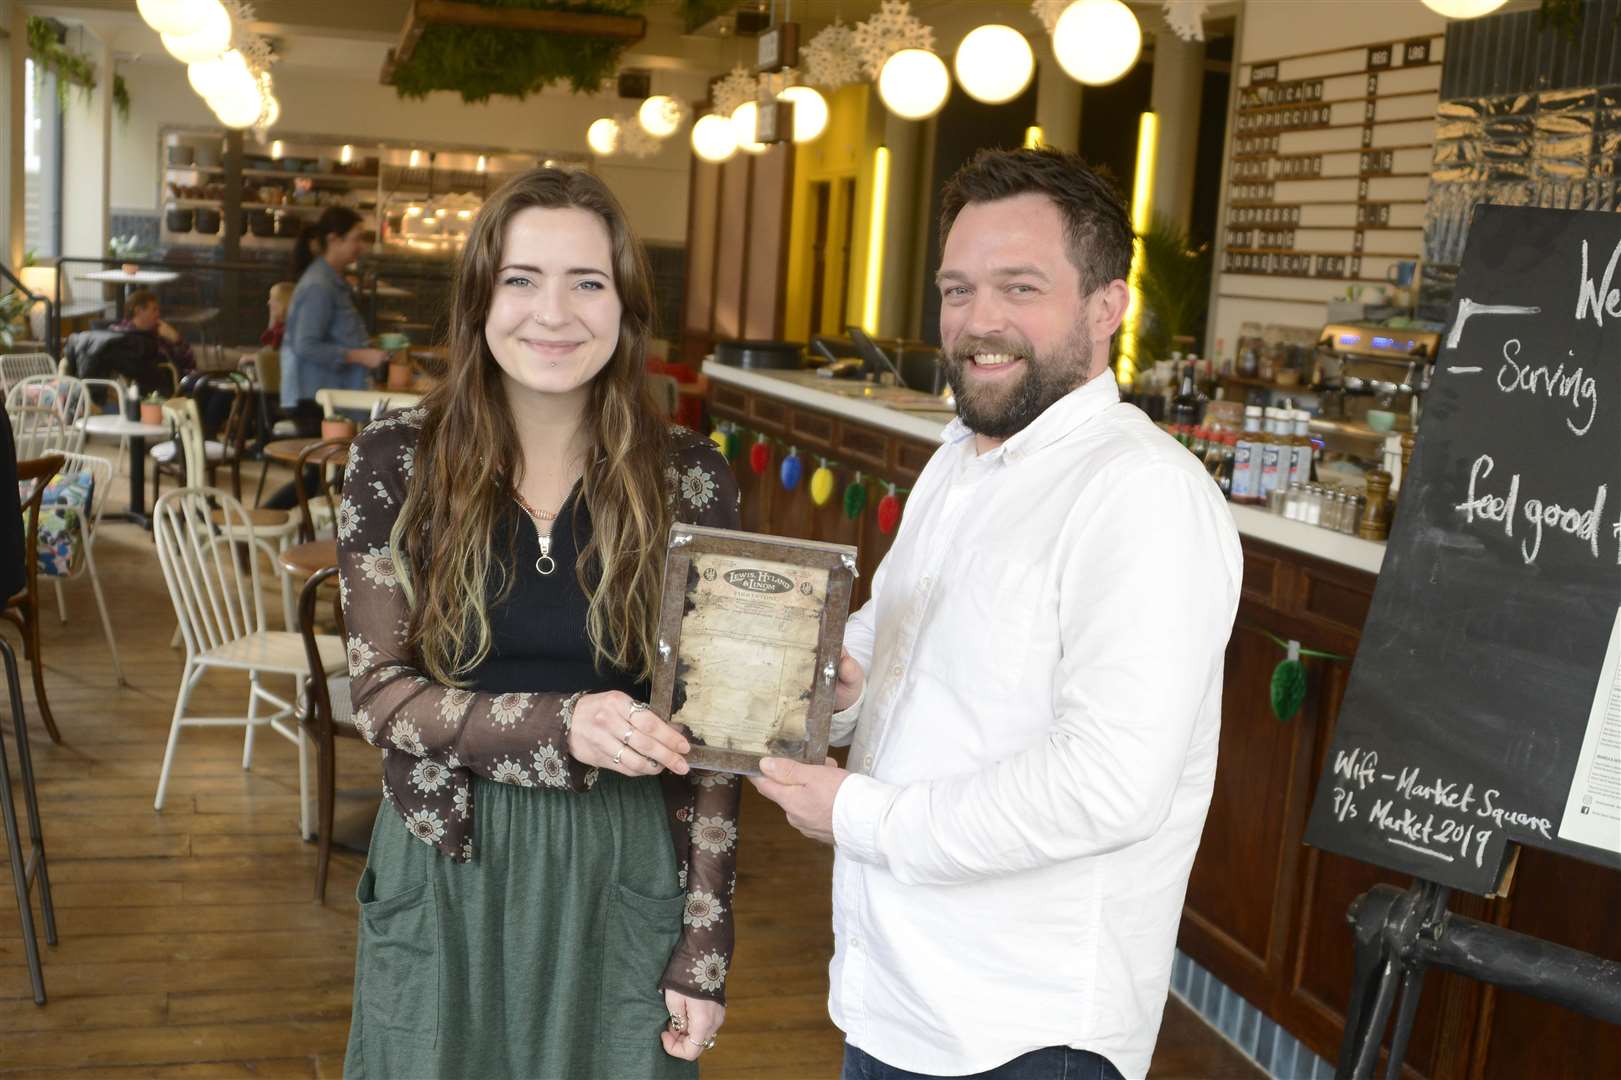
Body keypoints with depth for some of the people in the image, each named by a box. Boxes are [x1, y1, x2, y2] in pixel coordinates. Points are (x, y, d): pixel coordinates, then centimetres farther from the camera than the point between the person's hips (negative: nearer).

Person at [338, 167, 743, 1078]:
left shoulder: (690, 482, -7)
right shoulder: (399, 464, -6)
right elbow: (381, 693, -7)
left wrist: (705, 950, -4)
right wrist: (563, 726, -23)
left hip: (621, 870, 0)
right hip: (446, 862, 1)